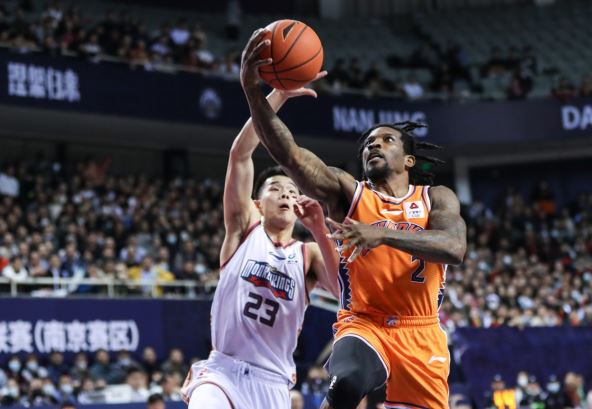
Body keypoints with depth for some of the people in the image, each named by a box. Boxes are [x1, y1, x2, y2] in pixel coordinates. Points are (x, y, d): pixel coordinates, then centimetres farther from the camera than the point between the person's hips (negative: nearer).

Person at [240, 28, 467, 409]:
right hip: (363, 324, -2)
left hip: (420, 334, 2)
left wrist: (384, 233, -33)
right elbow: (288, 153, -14)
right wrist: (253, 91, -29)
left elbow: (455, 247, -19)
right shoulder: (348, 192, 3)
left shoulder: (437, 198, 3)